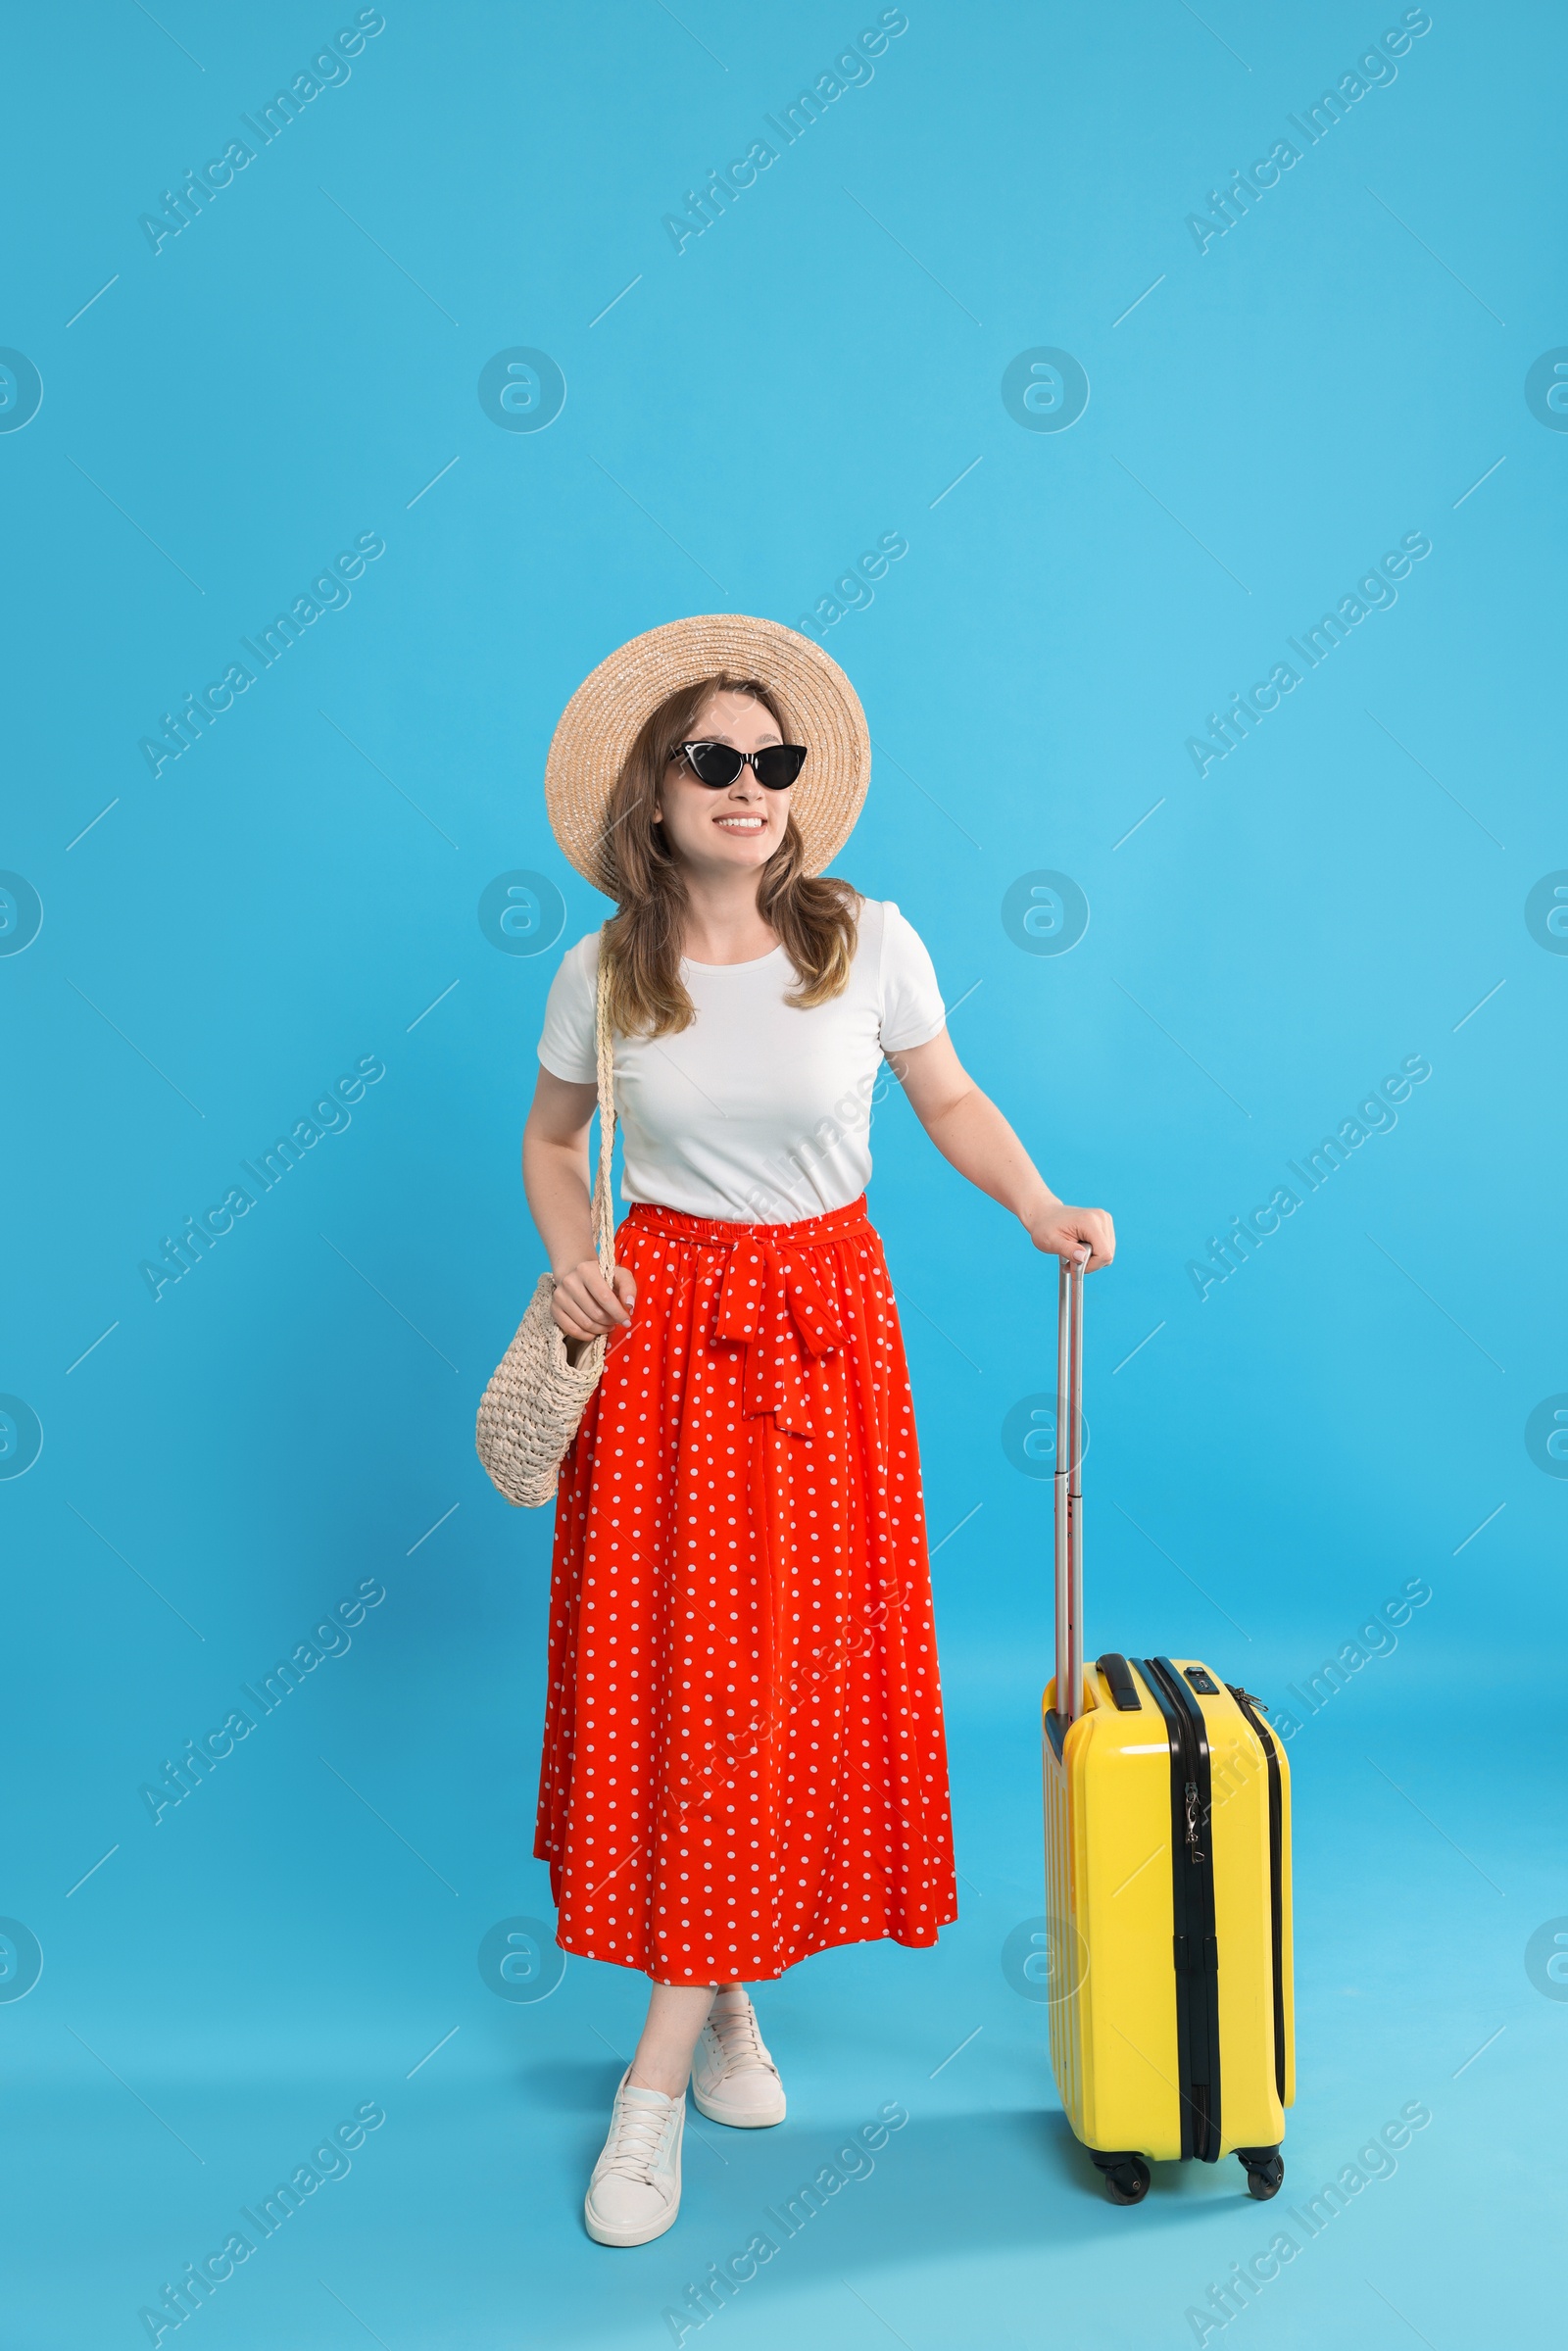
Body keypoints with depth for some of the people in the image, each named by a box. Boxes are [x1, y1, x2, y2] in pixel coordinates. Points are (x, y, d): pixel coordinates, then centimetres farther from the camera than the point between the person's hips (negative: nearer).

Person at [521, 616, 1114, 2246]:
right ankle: (724, 2008, 24)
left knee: (783, 1677, 0)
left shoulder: (869, 939, -4)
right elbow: (551, 1142, 11)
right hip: (662, 1322, 0)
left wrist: (1039, 1208, -10)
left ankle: (658, 2077, 14)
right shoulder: (603, 972, -2)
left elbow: (950, 1101, 6)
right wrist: (572, 1254, -7)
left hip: (826, 1318, 0)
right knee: (660, 1664, 2)